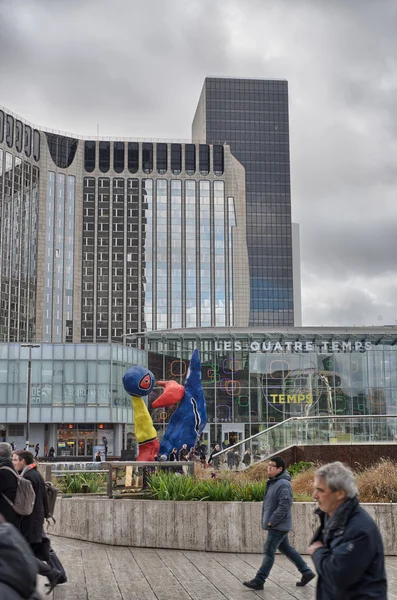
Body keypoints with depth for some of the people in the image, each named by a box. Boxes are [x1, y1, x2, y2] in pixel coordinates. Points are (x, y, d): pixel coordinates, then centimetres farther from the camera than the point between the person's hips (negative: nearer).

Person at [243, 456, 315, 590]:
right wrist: (268, 520, 12)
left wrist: (271, 521, -21)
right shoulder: (273, 482, 10)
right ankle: (307, 572, 27)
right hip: (278, 525, 10)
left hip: (278, 526, -10)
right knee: (286, 549, 18)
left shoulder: (283, 484, -21)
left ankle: (258, 581, 3)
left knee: (268, 552, -4)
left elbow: (284, 506, -26)